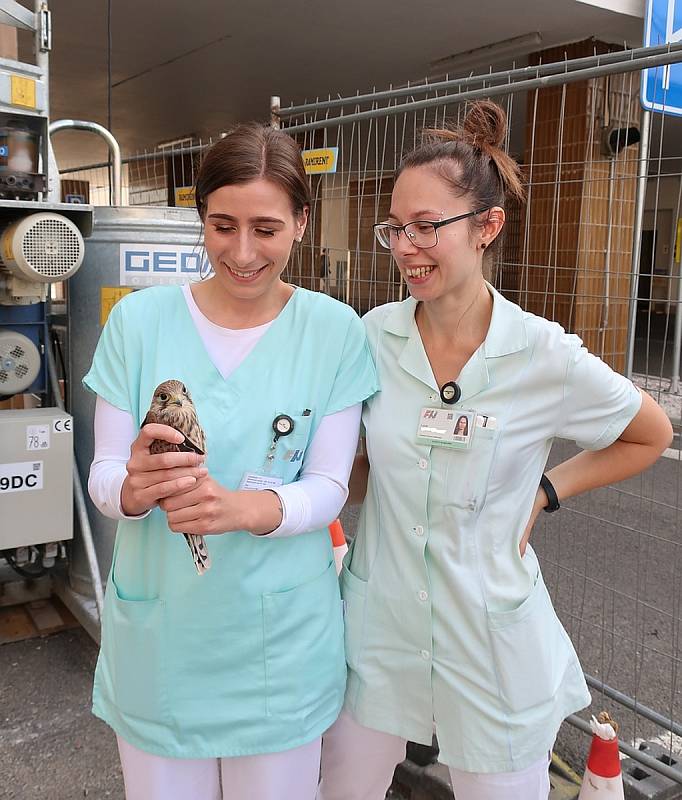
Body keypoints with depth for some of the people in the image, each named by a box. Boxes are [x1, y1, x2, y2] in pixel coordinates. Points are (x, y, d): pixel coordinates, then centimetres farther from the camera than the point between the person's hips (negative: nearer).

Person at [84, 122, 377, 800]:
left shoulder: (335, 331, -8)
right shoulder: (139, 320, -7)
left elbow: (329, 488, -8)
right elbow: (102, 475, -5)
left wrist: (248, 508, -28)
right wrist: (136, 486, -28)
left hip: (282, 640, 0)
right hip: (159, 635, 1)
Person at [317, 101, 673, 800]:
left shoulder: (545, 355, -15)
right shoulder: (374, 336, -7)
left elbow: (651, 436, 2)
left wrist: (543, 492, -5)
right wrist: (360, 475, -9)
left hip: (491, 643, -2)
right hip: (376, 628, 3)